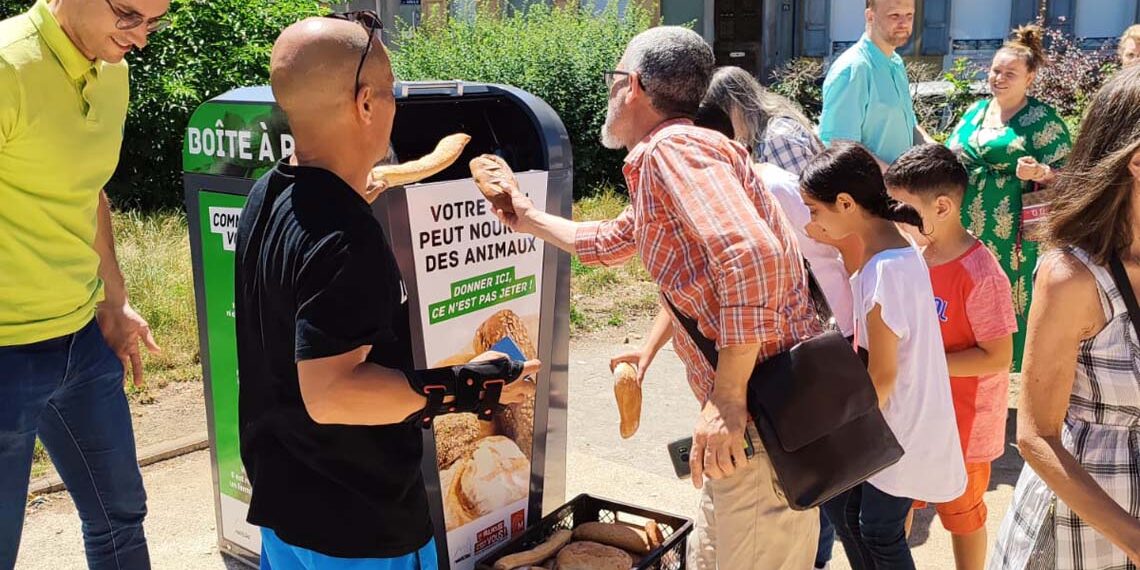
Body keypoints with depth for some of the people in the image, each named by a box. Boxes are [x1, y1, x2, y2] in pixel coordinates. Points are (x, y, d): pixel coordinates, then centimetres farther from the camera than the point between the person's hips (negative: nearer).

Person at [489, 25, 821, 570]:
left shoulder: (671, 148, -15)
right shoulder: (663, 159, 18)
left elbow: (752, 255, -30)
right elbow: (609, 241, 36)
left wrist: (727, 400, -27)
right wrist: (526, 218, 44)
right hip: (748, 404, 10)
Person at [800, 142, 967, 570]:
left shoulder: (884, 270, -29)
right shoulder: (894, 246, 0)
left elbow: (882, 375, -23)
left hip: (900, 425, -9)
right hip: (891, 415, 9)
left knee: (879, 532, 8)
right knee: (839, 503, 19)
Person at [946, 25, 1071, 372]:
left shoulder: (1042, 119, -8)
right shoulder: (976, 111, 10)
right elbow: (953, 159, 19)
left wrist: (1039, 172, -29)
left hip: (1010, 236, -6)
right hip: (966, 230, 6)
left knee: (1007, 301, 1)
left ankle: (1008, 366, 15)